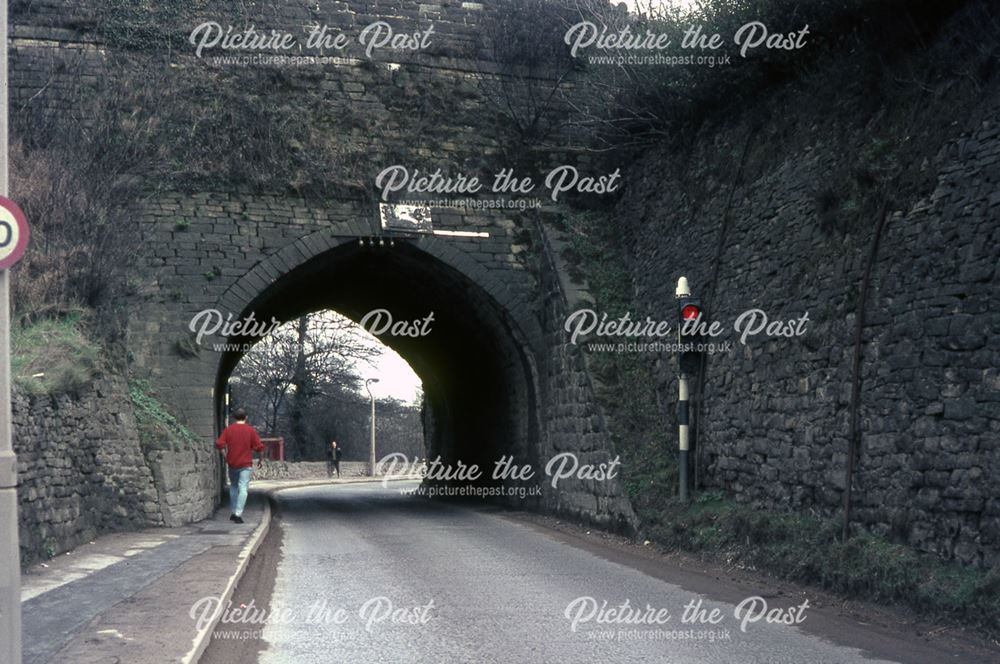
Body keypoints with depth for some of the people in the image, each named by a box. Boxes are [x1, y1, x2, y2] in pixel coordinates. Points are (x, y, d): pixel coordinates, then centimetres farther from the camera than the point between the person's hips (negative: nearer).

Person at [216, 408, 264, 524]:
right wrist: (260, 459, 8)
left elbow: (219, 444, -8)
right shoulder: (251, 430, -5)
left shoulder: (228, 429, -1)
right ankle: (238, 514, -14)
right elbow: (259, 447, -7)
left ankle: (233, 512, 21)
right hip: (246, 464, -3)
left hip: (232, 463, 3)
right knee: (243, 488, -4)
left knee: (233, 487, 20)